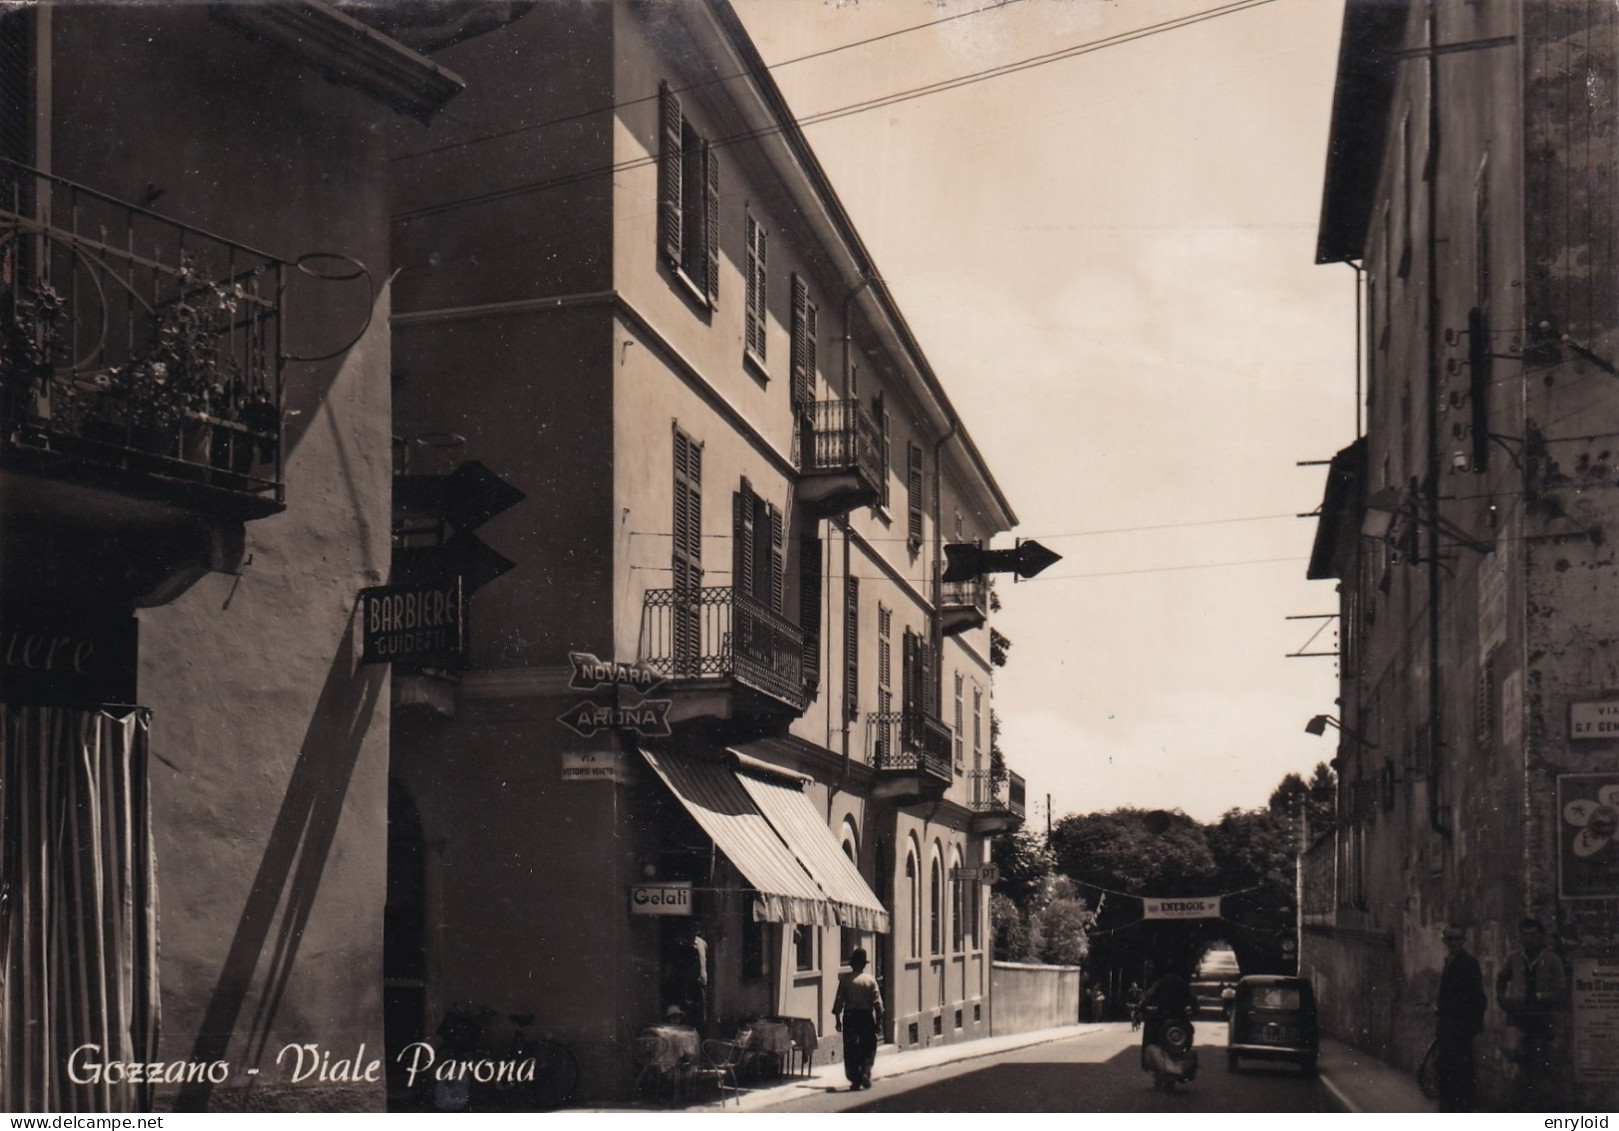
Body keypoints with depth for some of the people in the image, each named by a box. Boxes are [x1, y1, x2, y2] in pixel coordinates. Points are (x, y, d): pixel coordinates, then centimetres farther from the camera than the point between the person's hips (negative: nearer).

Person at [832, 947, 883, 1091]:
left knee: (851, 1049, 6)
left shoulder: (845, 979, -3)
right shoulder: (870, 980, -2)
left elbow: (839, 1000, -3)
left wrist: (838, 1019, 5)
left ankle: (855, 1080, 3)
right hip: (866, 1016, 0)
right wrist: (879, 1021, 3)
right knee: (868, 1047, 13)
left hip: (850, 1016, 0)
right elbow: (878, 1003, -4)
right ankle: (865, 1072, -4)